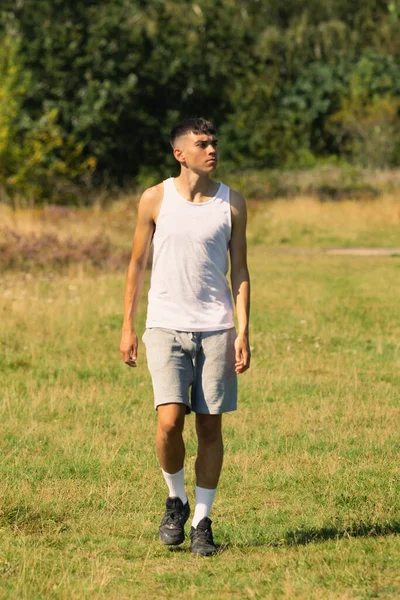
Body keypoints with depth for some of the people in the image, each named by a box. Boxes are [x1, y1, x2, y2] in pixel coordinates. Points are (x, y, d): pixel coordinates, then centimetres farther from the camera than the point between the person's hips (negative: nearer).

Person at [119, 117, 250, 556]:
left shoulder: (232, 203, 4)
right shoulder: (155, 200, 2)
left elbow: (239, 271, 6)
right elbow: (137, 263, 9)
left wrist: (243, 332, -2)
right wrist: (127, 326, 5)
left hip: (216, 328, 1)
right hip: (166, 326, -1)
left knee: (210, 425, 2)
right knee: (169, 420, -14)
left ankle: (202, 522, 12)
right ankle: (176, 500, 11)